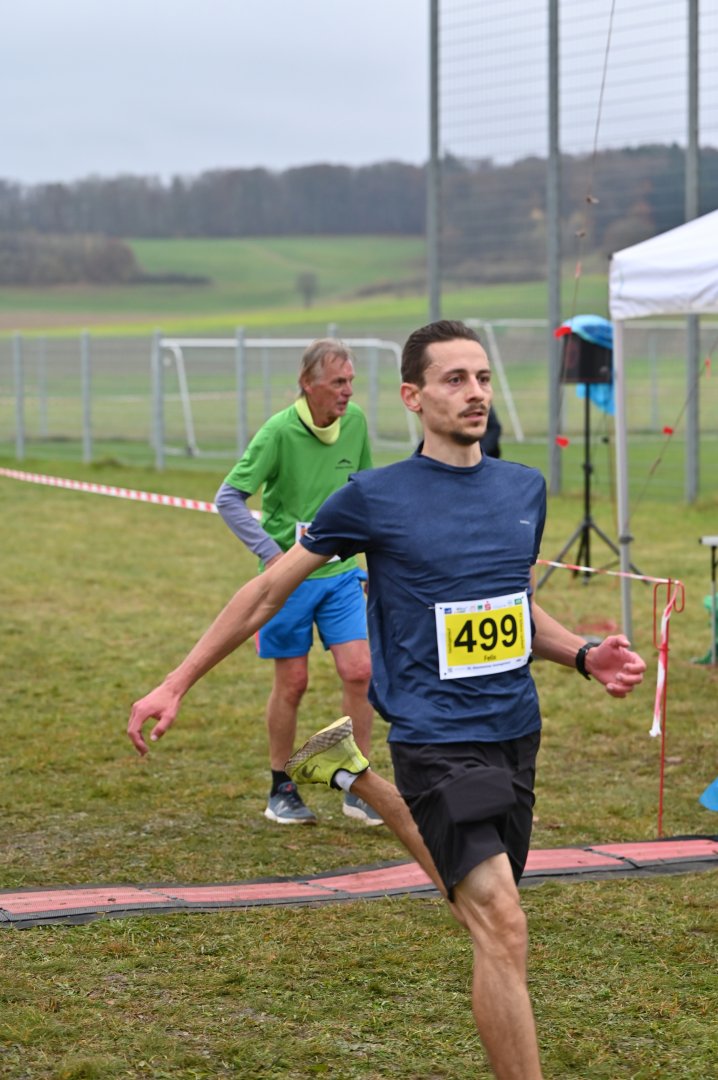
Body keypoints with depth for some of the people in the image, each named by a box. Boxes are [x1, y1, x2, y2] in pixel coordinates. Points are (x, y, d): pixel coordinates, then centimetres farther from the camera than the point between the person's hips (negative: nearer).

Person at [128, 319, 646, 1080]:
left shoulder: (525, 488, 8)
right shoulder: (375, 497, -7)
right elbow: (268, 591, 2)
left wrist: (585, 655, 2)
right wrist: (175, 686, 3)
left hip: (515, 732, 6)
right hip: (438, 739, -6)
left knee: (479, 906, 20)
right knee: (503, 928, -17)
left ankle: (356, 774, 41)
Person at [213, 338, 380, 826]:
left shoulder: (356, 421, -2)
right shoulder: (279, 432, -17)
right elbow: (228, 498, -15)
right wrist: (271, 553, -18)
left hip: (341, 571, 4)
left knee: (359, 671, -5)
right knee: (293, 683, 4)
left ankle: (359, 789, 7)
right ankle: (281, 790, 22)